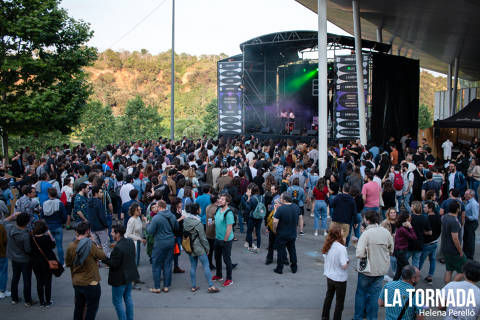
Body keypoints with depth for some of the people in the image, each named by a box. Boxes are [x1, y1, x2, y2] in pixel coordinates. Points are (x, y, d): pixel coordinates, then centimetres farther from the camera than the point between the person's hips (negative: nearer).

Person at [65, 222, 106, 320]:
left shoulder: (71, 247, -5)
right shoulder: (91, 245, -20)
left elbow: (67, 263, 7)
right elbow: (103, 256, -7)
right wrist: (94, 242, -2)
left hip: (76, 283, 6)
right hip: (91, 283, -5)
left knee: (79, 306, 21)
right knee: (92, 308, 8)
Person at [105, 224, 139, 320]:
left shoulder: (118, 248, -28)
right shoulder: (130, 242, -1)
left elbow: (113, 264, -24)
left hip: (120, 278, -9)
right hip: (130, 274, 9)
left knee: (117, 301, 6)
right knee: (128, 297, 22)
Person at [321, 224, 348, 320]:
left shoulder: (328, 246, -6)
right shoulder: (341, 248, -26)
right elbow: (344, 266, -26)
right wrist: (347, 261, -7)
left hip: (329, 276, 7)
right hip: (339, 278, -6)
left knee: (329, 296, 25)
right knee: (340, 300, 11)